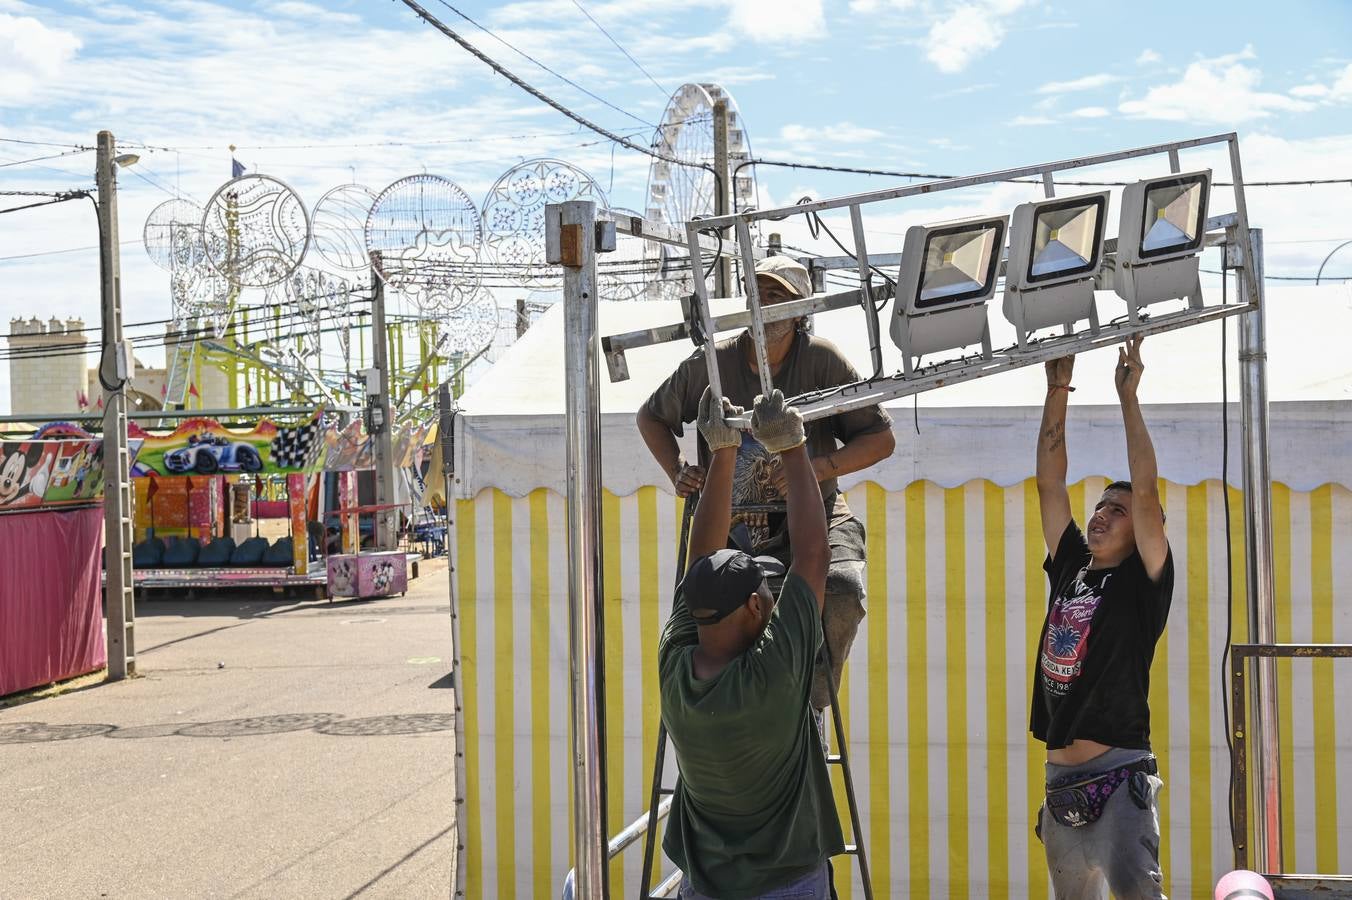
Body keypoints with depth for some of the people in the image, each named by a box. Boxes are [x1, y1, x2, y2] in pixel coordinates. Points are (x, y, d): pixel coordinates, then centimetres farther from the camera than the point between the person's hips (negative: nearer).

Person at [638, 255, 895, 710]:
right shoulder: (711, 363, 1)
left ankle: (809, 703, -13)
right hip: (736, 527, 2)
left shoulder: (821, 359, -4)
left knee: (843, 588, -32)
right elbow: (650, 417, 18)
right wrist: (677, 471, 2)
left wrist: (818, 468, -16)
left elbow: (881, 438, -1)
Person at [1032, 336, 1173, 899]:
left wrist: (1128, 396, -10)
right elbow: (1049, 484, 11)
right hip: (1061, 776, 6)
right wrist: (1058, 390, 8)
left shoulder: (1143, 581, -1)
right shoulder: (1071, 567, 13)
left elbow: (1146, 493, -12)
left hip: (1119, 772, -6)